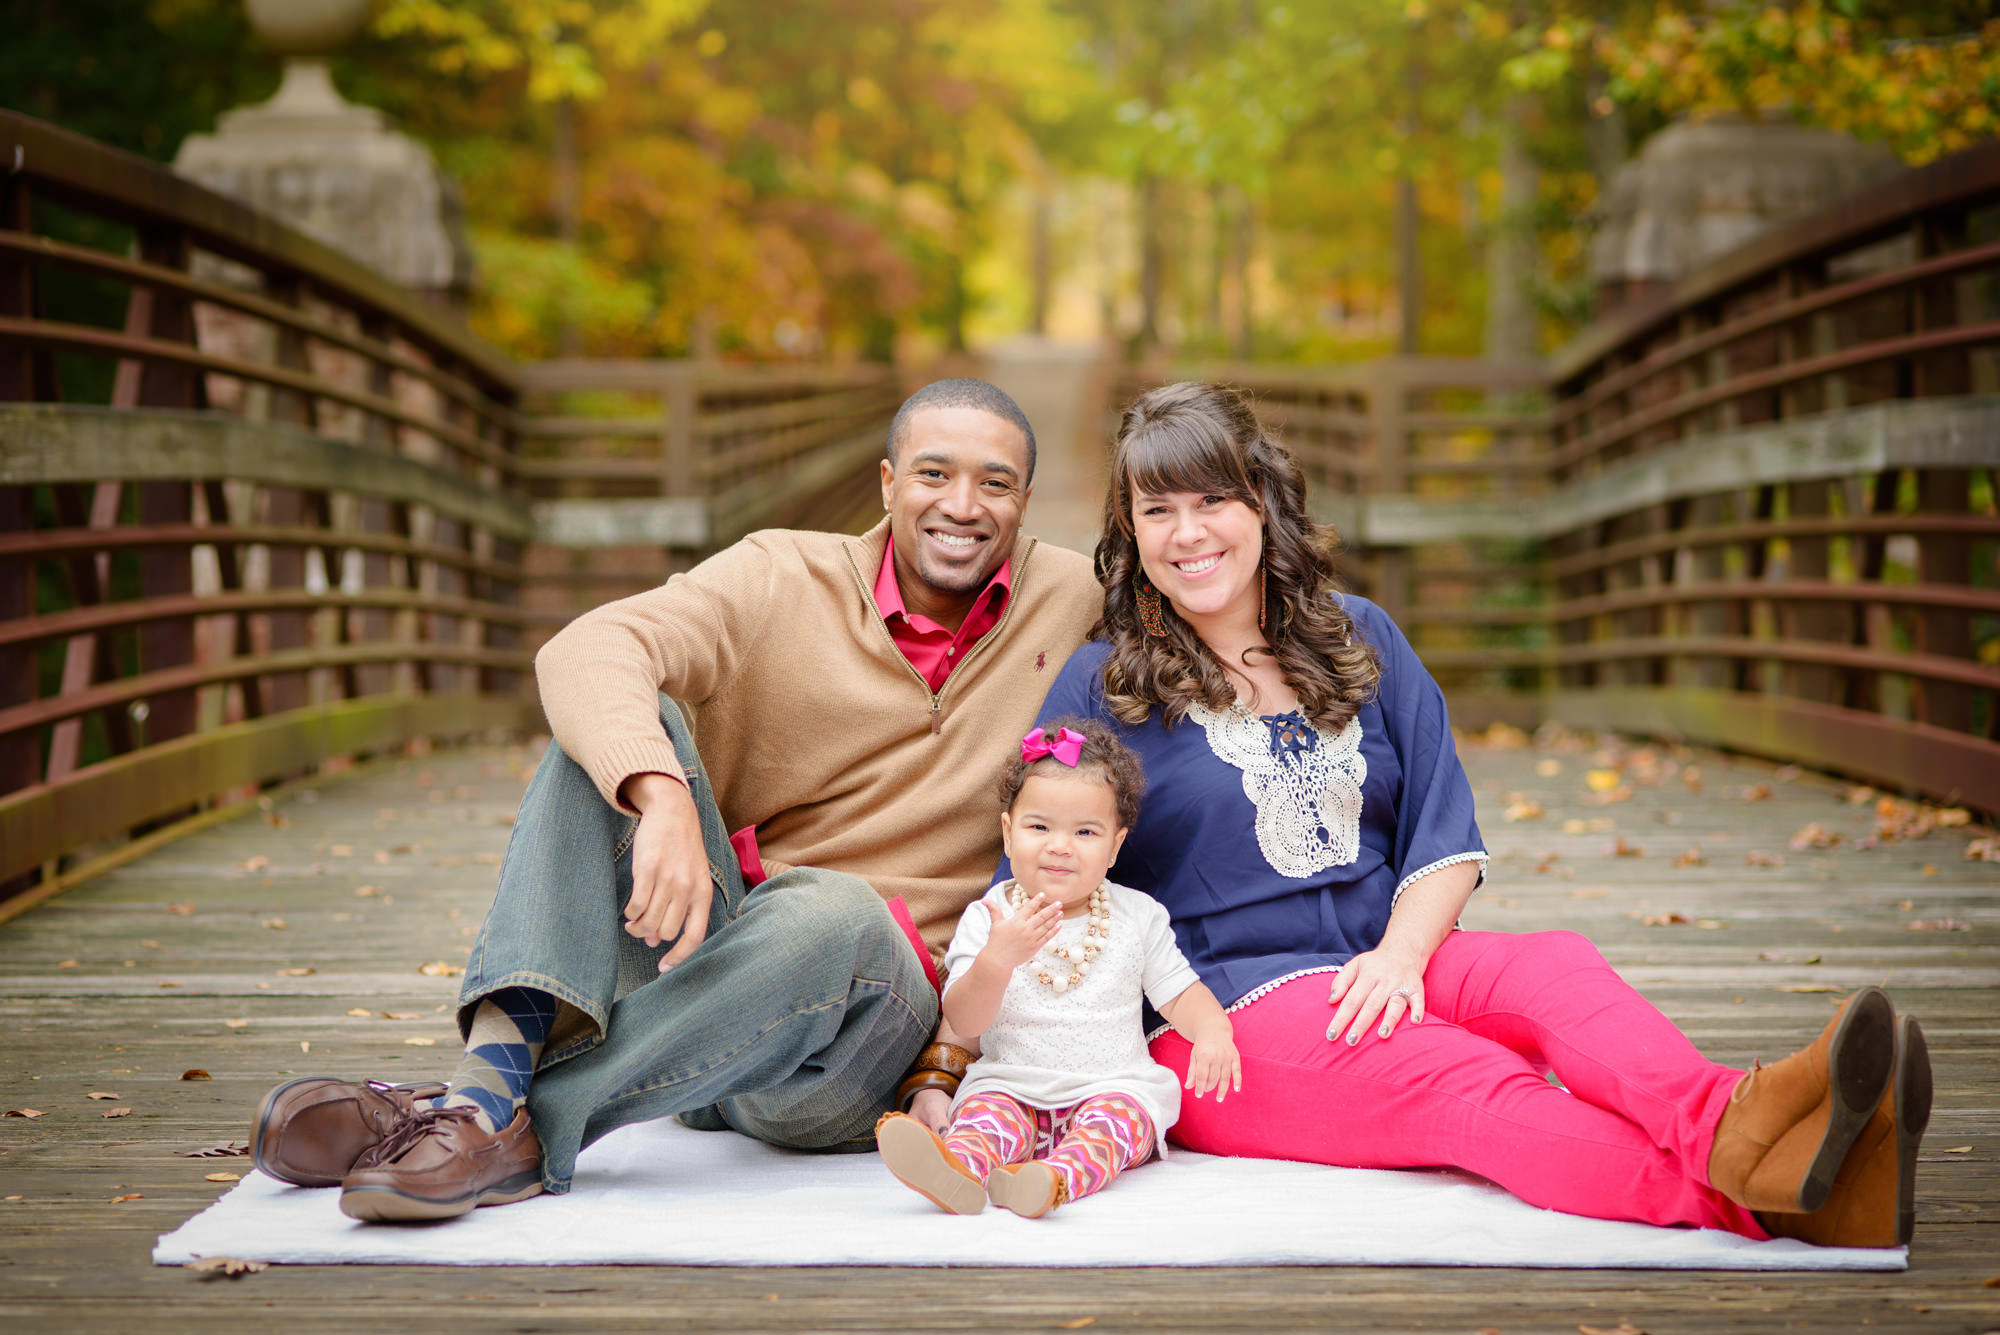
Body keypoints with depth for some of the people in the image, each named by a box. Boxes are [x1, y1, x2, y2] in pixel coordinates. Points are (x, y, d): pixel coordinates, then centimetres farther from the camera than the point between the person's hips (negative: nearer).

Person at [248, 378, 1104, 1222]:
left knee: (827, 910, -37)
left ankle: (504, 1126, -33)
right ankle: (500, 1061, -39)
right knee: (617, 724, -21)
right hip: (699, 942, 1)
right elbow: (584, 652, -18)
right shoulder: (783, 579, -1)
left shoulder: (1077, 604, 5)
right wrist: (663, 799, -40)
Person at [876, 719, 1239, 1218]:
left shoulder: (1138, 916, 8)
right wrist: (997, 959, -27)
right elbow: (963, 1022, -7)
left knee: (1119, 1112, -31)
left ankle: (1055, 1179, -60)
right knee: (988, 1111, -29)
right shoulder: (987, 918, 2)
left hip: (1113, 1086, 0)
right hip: (1011, 1085, 0)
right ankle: (960, 1169, -61)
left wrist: (1213, 1032, -12)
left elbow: (1180, 994, 12)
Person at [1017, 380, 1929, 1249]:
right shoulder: (1098, 689, 4)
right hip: (1222, 1015, -4)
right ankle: (1743, 1194, -58)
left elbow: (1448, 840, 10)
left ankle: (1738, 1129, -59)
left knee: (1553, 967, -28)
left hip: (1380, 966, 4)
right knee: (1472, 1082, -31)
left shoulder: (1357, 640, 15)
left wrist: (1399, 953, -9)